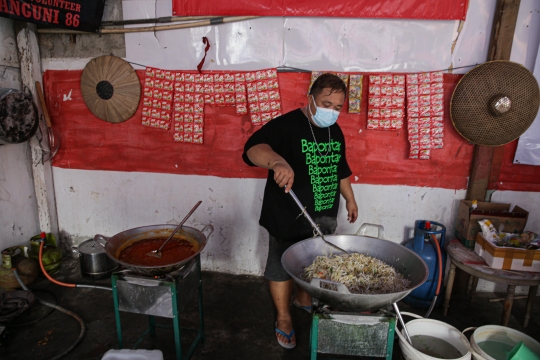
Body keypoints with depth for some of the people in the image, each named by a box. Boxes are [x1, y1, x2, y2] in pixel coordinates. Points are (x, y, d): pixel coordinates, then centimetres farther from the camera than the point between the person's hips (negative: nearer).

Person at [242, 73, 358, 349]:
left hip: (324, 217, 7)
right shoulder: (286, 125, -18)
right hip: (288, 218, -7)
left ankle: (303, 297, 50)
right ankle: (283, 318, 30)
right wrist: (277, 161, -54)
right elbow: (254, 147, -35)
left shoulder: (335, 132, 6)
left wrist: (350, 199, 21)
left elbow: (341, 169, 19)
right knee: (282, 267, 9)